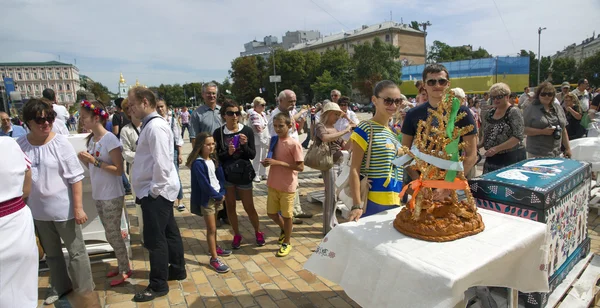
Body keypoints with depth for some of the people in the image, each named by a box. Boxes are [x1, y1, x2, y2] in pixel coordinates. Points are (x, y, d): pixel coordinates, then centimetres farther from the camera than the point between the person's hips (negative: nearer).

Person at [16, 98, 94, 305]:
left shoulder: (61, 143, -14)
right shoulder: (19, 145, -3)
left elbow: (75, 177, -14)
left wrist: (78, 207, -15)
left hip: (63, 209, -4)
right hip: (38, 211, 4)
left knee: (76, 251, 7)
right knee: (51, 253, 21)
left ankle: (85, 290, 23)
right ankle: (60, 286, 41)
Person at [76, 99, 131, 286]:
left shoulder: (110, 139, -17)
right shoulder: (91, 139, 6)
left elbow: (119, 170, -19)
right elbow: (94, 168, 13)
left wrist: (94, 161, -23)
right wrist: (85, 161, -6)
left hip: (112, 196, -8)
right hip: (98, 194, 8)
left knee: (113, 235, 2)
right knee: (111, 234, 17)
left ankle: (125, 271, 18)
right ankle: (122, 265, 31)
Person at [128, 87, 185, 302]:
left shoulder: (155, 126, -19)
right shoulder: (149, 124, 12)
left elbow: (162, 163, -25)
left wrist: (154, 189, -18)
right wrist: (154, 189, 14)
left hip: (156, 192, -10)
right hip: (157, 191, 10)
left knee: (154, 238, 0)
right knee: (168, 232, 19)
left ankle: (158, 285, 15)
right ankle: (177, 269, 35)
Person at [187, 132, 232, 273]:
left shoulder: (214, 159, 5)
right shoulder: (197, 163, -20)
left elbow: (220, 176, 5)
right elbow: (204, 184, -21)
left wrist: (222, 193, -6)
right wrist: (218, 196, -13)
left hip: (217, 196, 7)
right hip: (207, 199, -7)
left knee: (213, 225, 22)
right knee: (211, 228, -2)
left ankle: (214, 247, 39)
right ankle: (214, 259, 6)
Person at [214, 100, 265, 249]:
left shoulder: (247, 131, -8)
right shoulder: (218, 133, -7)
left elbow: (252, 155, -5)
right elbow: (215, 156, -6)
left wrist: (244, 145, -22)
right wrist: (228, 153, -23)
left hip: (243, 174, -1)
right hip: (226, 174, 1)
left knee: (249, 207, 8)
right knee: (230, 206, 12)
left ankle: (258, 232, 32)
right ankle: (237, 234, 32)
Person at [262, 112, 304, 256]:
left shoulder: (294, 144, -17)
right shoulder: (274, 141, 3)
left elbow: (301, 167, -19)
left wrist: (278, 163, -23)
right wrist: (267, 162, -7)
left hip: (287, 186, -6)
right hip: (273, 184, 6)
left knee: (287, 215, 9)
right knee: (271, 213, 16)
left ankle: (286, 243, 29)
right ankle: (284, 230, 45)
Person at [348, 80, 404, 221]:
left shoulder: (394, 132, 13)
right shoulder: (365, 129, -9)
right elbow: (354, 169, -13)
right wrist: (357, 205, -19)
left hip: (395, 203, 7)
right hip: (372, 203, -7)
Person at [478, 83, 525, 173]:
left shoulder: (514, 112, -10)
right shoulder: (490, 112, 8)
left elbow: (518, 137, -17)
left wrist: (497, 148, -23)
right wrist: (480, 145, -1)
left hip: (511, 158, -6)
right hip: (492, 158, 6)